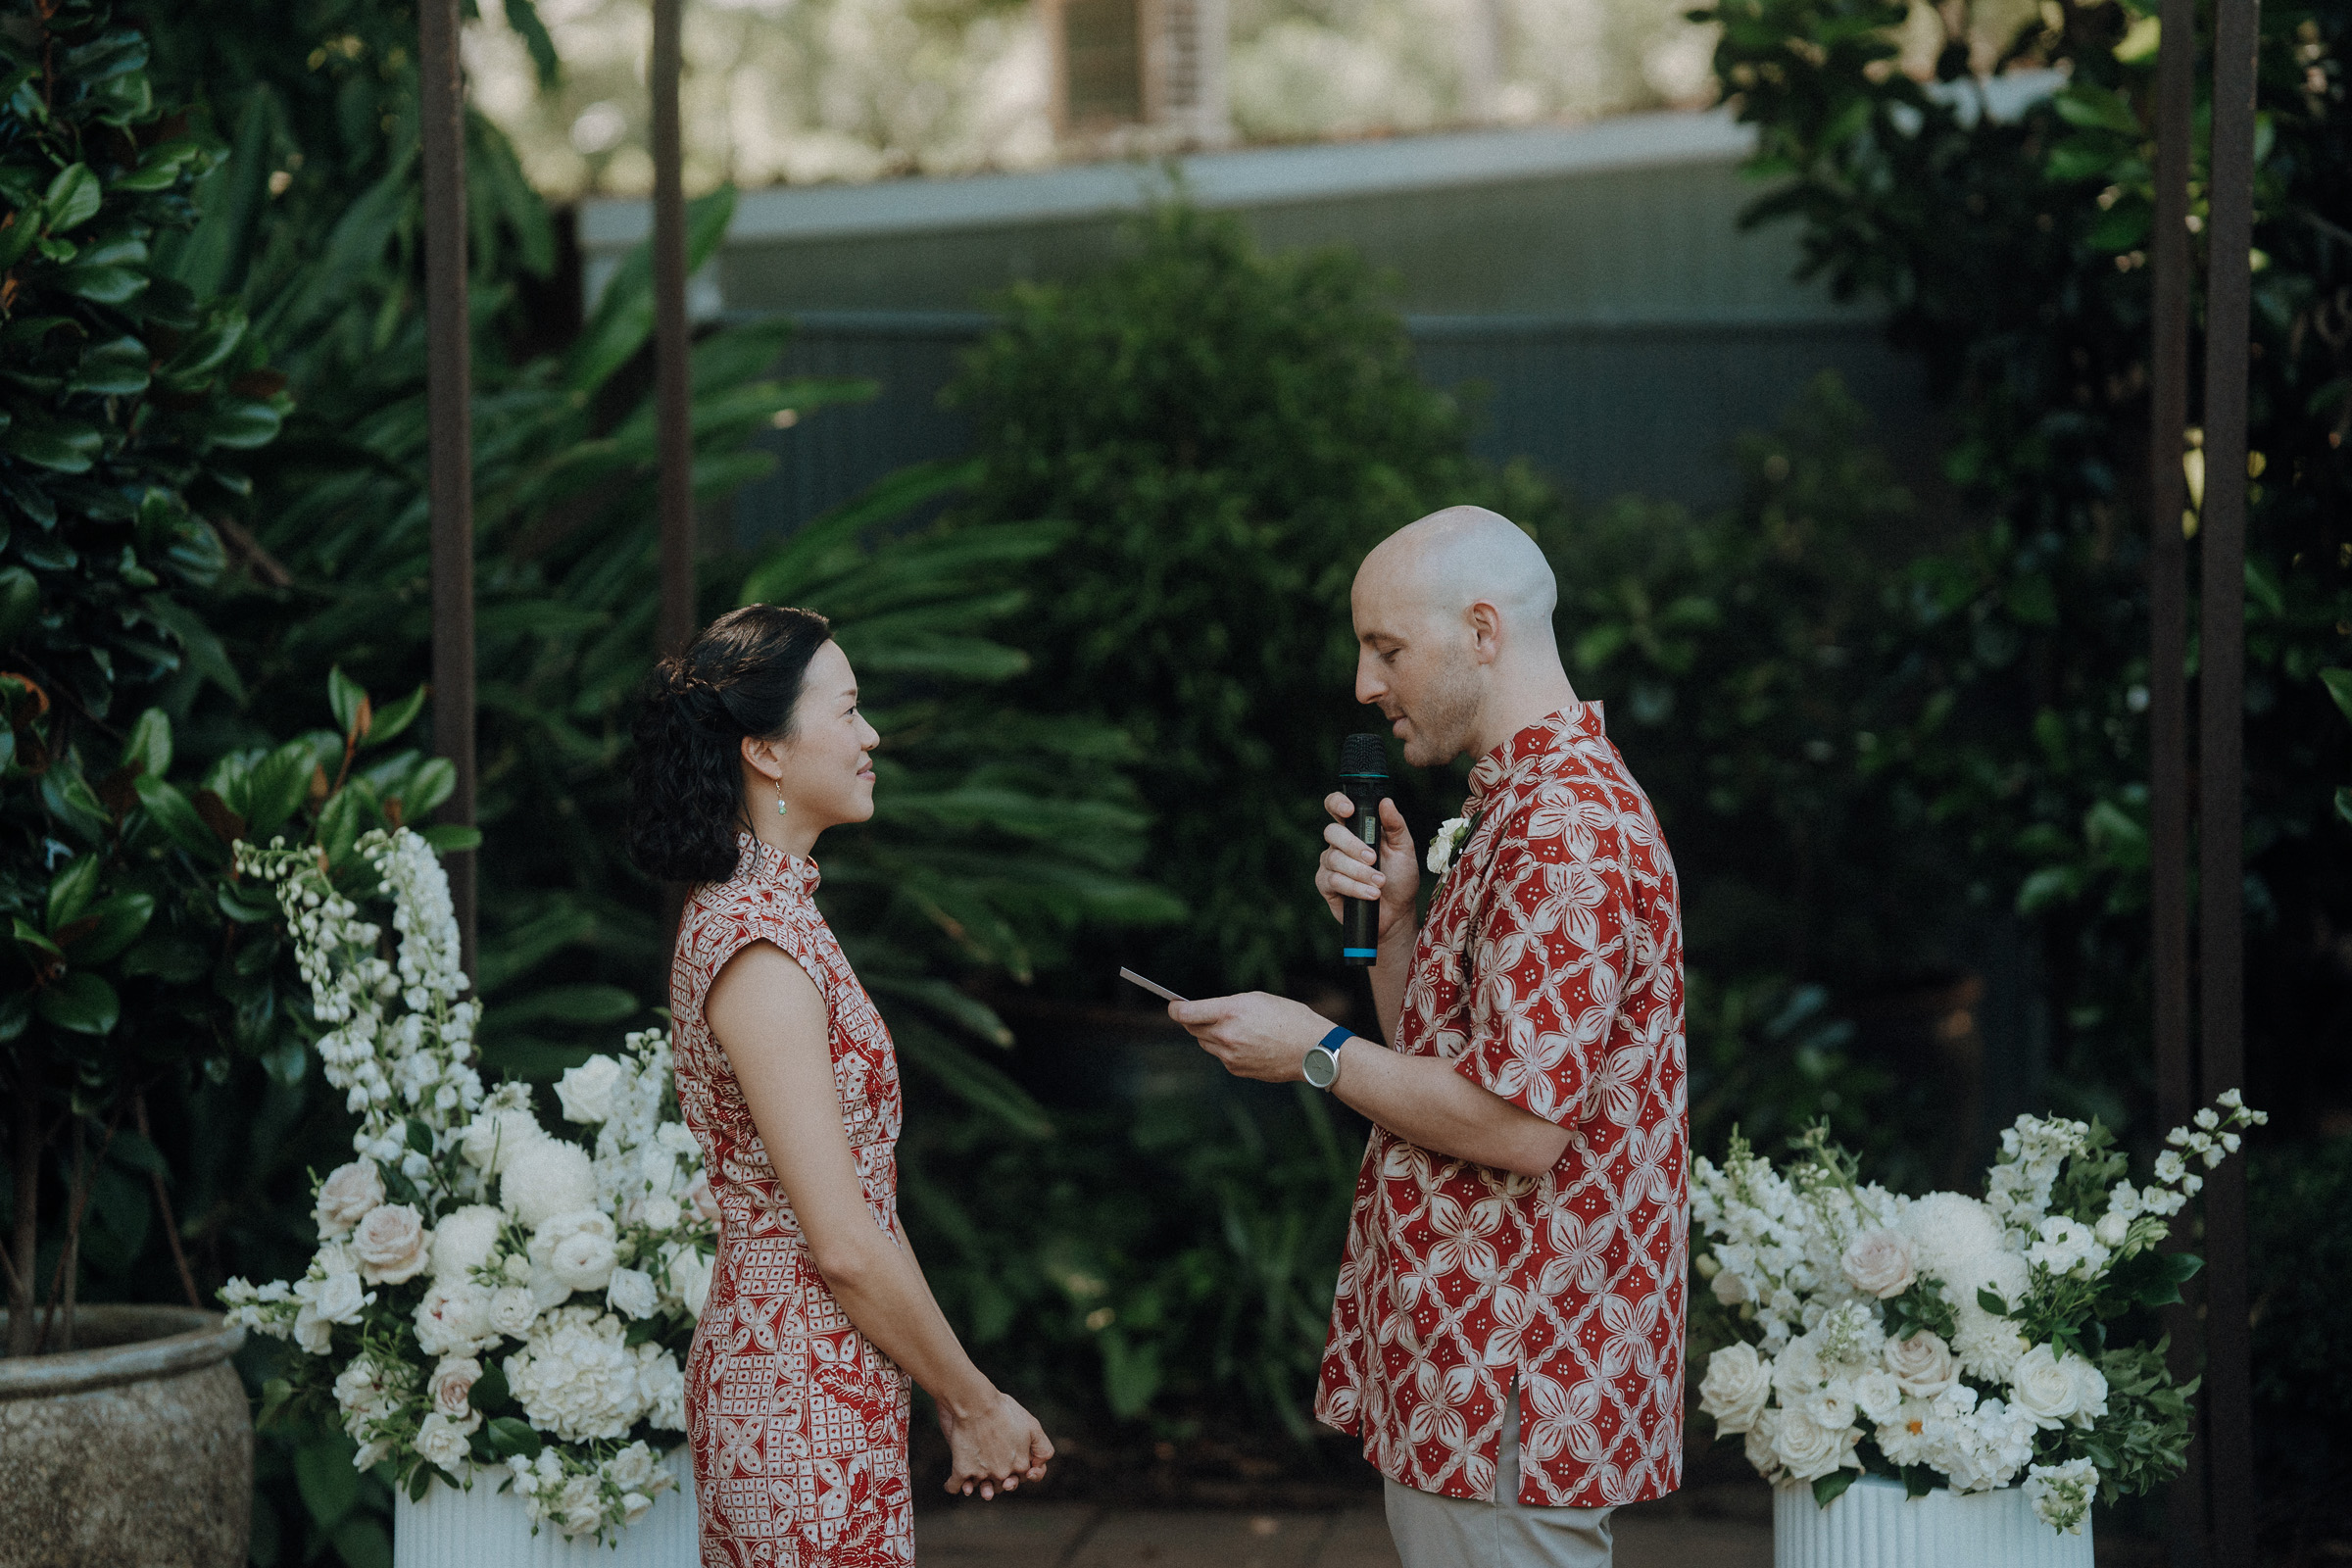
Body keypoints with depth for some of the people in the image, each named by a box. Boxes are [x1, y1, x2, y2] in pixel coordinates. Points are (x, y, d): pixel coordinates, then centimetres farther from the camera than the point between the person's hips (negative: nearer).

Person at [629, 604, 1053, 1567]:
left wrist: (956, 1393, 14)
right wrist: (975, 1403, -8)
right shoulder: (759, 947, -18)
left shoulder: (750, 912, 12)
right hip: (807, 1411, -10)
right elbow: (845, 1245, -19)